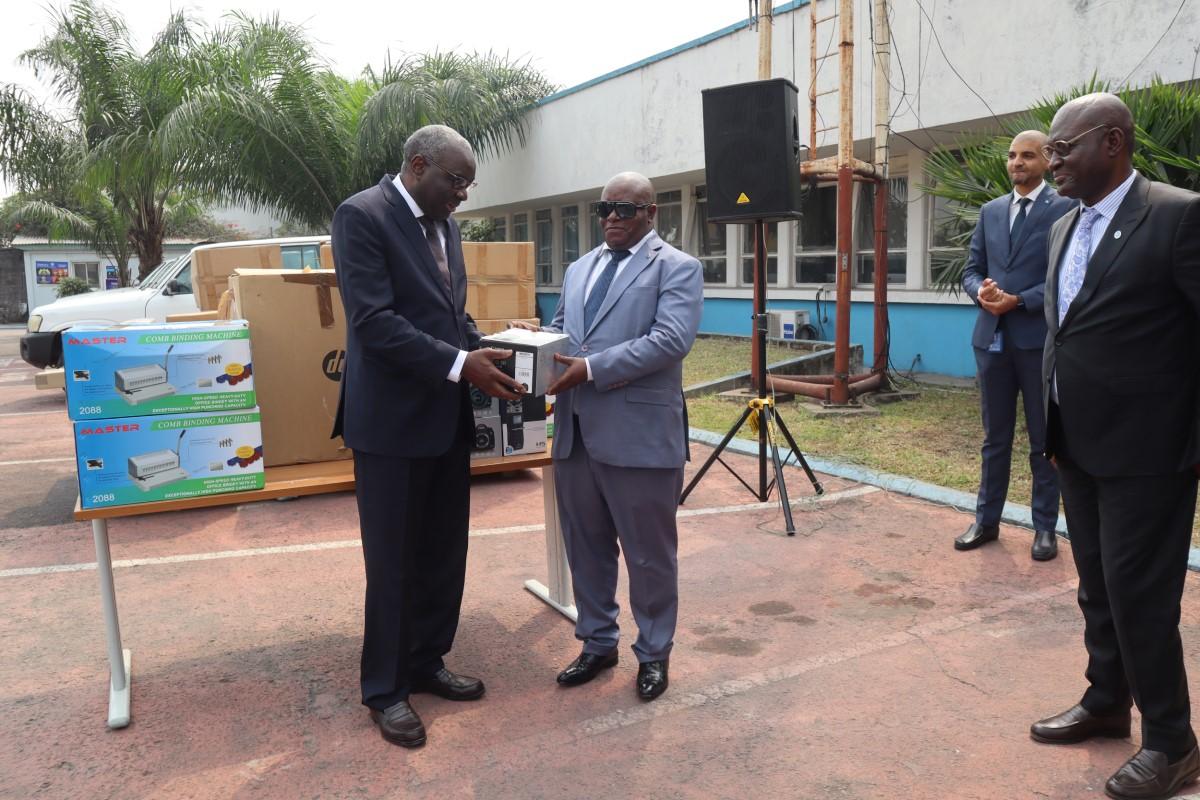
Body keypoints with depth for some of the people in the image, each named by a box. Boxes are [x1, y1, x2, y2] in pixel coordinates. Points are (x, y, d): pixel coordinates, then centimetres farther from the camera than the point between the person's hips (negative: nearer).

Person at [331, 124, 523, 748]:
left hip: (448, 419, 8)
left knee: (444, 554, 16)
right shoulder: (361, 216, -12)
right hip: (392, 421, -8)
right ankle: (385, 689, 23)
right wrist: (459, 364, -24)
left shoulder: (445, 225, 13)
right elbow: (374, 320, -21)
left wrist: (484, 352, 1)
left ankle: (426, 663, 34)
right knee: (392, 562, 5)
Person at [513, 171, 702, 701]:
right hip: (576, 432, 6)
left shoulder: (676, 267, -3)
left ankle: (653, 652, 26)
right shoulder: (579, 270, 19)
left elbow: (671, 339, -17)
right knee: (585, 547, 16)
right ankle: (598, 642, 34)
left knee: (648, 553, 8)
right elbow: (560, 329, 19)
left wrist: (592, 368, -22)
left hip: (640, 433, -6)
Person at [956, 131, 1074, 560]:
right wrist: (981, 291, -10)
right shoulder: (990, 211, 13)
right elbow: (971, 269, 12)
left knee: (1044, 439, 6)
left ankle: (1045, 528, 17)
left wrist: (1018, 300, -19)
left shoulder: (1064, 209, -2)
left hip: (1040, 339, -4)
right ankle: (986, 520, 21)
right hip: (993, 338, 5)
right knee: (995, 436, 12)